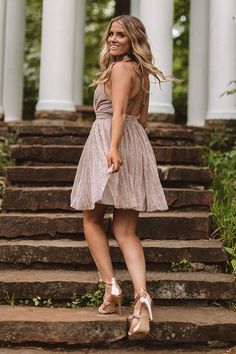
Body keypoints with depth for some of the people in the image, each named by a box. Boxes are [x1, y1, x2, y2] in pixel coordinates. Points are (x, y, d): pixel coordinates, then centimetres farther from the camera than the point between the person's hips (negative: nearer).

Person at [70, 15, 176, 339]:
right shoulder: (142, 72, 20)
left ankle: (111, 287, -1)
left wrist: (113, 147, -30)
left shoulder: (120, 68, -5)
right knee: (126, 231, 2)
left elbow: (118, 112, -20)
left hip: (108, 143, -8)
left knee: (92, 219, 9)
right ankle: (141, 295, -15)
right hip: (137, 145, 8)